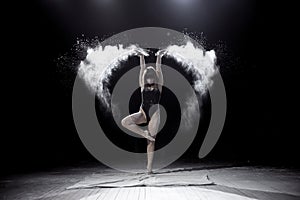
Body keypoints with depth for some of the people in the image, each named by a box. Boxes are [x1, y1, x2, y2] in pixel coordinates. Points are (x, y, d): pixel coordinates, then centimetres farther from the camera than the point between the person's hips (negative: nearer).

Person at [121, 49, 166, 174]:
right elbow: (142, 69, 7)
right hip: (143, 113, 2)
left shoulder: (159, 86, 6)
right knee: (124, 122, -21)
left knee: (151, 140, 2)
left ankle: (149, 167, 11)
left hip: (154, 114, -2)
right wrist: (142, 57, 8)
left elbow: (158, 69, 3)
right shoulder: (142, 86, 8)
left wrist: (159, 57, 3)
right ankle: (145, 134, -7)